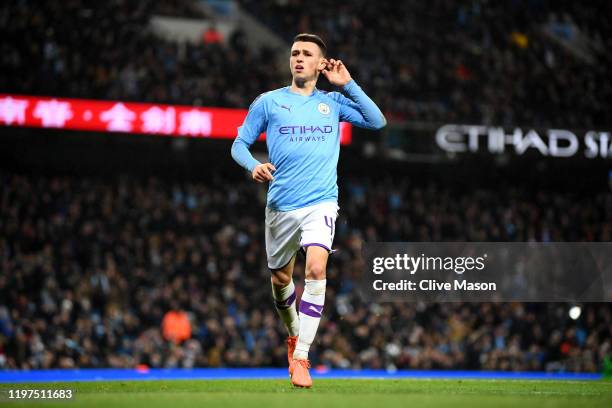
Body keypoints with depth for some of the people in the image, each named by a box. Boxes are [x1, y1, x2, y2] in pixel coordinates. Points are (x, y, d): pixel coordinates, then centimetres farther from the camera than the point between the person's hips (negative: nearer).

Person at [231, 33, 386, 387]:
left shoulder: (333, 102, 10)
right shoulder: (269, 102, 7)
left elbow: (378, 122, 4)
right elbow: (240, 144, 9)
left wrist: (348, 85, 0)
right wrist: (254, 165, -13)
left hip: (321, 202, -1)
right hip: (281, 204, 2)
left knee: (316, 268, -23)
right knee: (281, 278, 12)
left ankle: (301, 357, -22)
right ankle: (294, 334, 43)